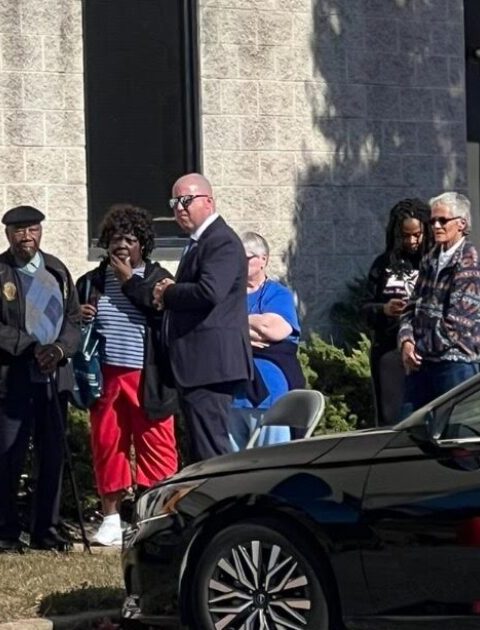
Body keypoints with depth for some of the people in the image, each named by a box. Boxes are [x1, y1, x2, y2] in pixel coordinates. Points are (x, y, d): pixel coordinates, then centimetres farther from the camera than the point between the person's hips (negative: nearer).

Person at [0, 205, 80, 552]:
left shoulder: (56, 270, 13)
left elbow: (74, 319, 11)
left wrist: (59, 349, -8)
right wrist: (31, 348, -16)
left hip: (55, 377, 5)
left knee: (53, 457, 6)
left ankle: (46, 530, 14)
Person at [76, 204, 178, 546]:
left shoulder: (157, 278, 4)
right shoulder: (91, 282, 12)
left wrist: (129, 281, -11)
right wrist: (79, 318, -5)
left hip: (147, 379, -3)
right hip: (105, 378, 3)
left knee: (156, 447, -4)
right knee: (107, 445, 4)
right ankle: (112, 519, 11)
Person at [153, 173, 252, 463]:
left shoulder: (223, 242, -11)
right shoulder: (199, 242, 22)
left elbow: (209, 292, -25)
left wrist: (168, 294, -10)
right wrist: (171, 293, 4)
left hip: (210, 363, -11)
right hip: (198, 364, 11)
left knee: (210, 452, -13)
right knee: (202, 452, 12)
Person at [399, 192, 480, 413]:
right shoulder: (430, 260, 16)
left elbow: (458, 318, -14)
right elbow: (412, 307, 17)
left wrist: (424, 347, -8)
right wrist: (406, 341, -2)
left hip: (456, 361, -7)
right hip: (420, 363, 7)